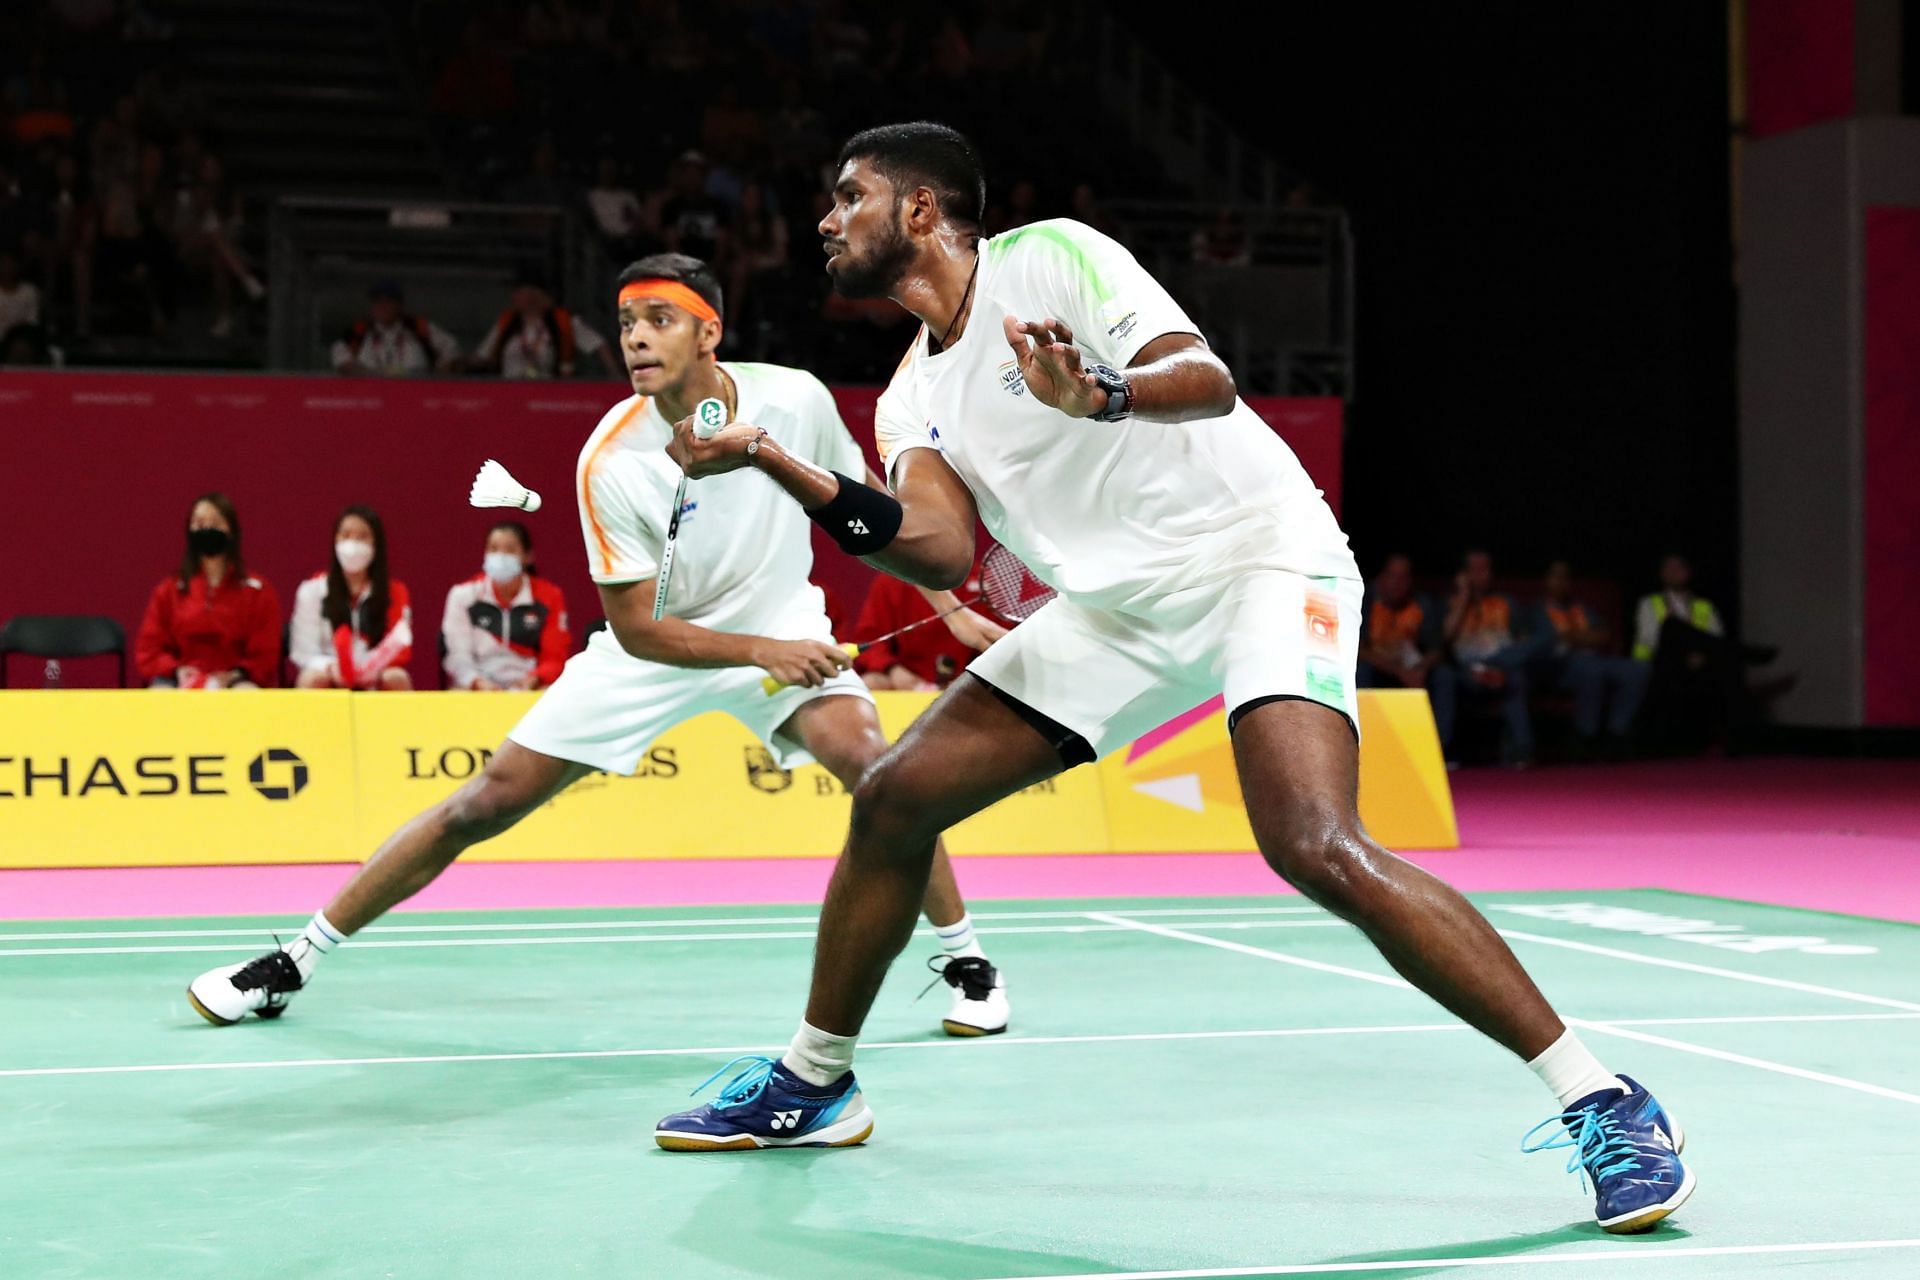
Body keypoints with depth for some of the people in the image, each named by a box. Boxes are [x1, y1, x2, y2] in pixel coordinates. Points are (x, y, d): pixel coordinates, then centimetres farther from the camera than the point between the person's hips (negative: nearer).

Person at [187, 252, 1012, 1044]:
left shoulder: (795, 399, -19)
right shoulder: (611, 461, -25)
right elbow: (637, 630, -19)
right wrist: (762, 652, -28)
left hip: (781, 624, 1)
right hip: (656, 647, -1)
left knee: (873, 764, -27)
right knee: (488, 801, -4)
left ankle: (965, 960, -5)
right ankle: (295, 961, 9)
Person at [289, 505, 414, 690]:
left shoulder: (394, 592, 2)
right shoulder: (312, 590, 0)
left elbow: (400, 647, -6)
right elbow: (304, 651, -3)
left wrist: (372, 667, -29)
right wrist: (330, 667, -27)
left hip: (375, 683, 1)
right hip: (333, 681, -1)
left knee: (396, 678, -32)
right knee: (313, 678, -34)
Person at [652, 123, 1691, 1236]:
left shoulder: (1051, 258, -8)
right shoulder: (914, 399, 11)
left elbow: (1208, 379, -21)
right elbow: (939, 553, -7)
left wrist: (1100, 394, -42)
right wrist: (774, 461, -14)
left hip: (1260, 558, -7)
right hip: (1118, 610, 8)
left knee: (1317, 850, -28)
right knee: (893, 800, 0)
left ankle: (1603, 1104, -22)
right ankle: (814, 1083, 19)